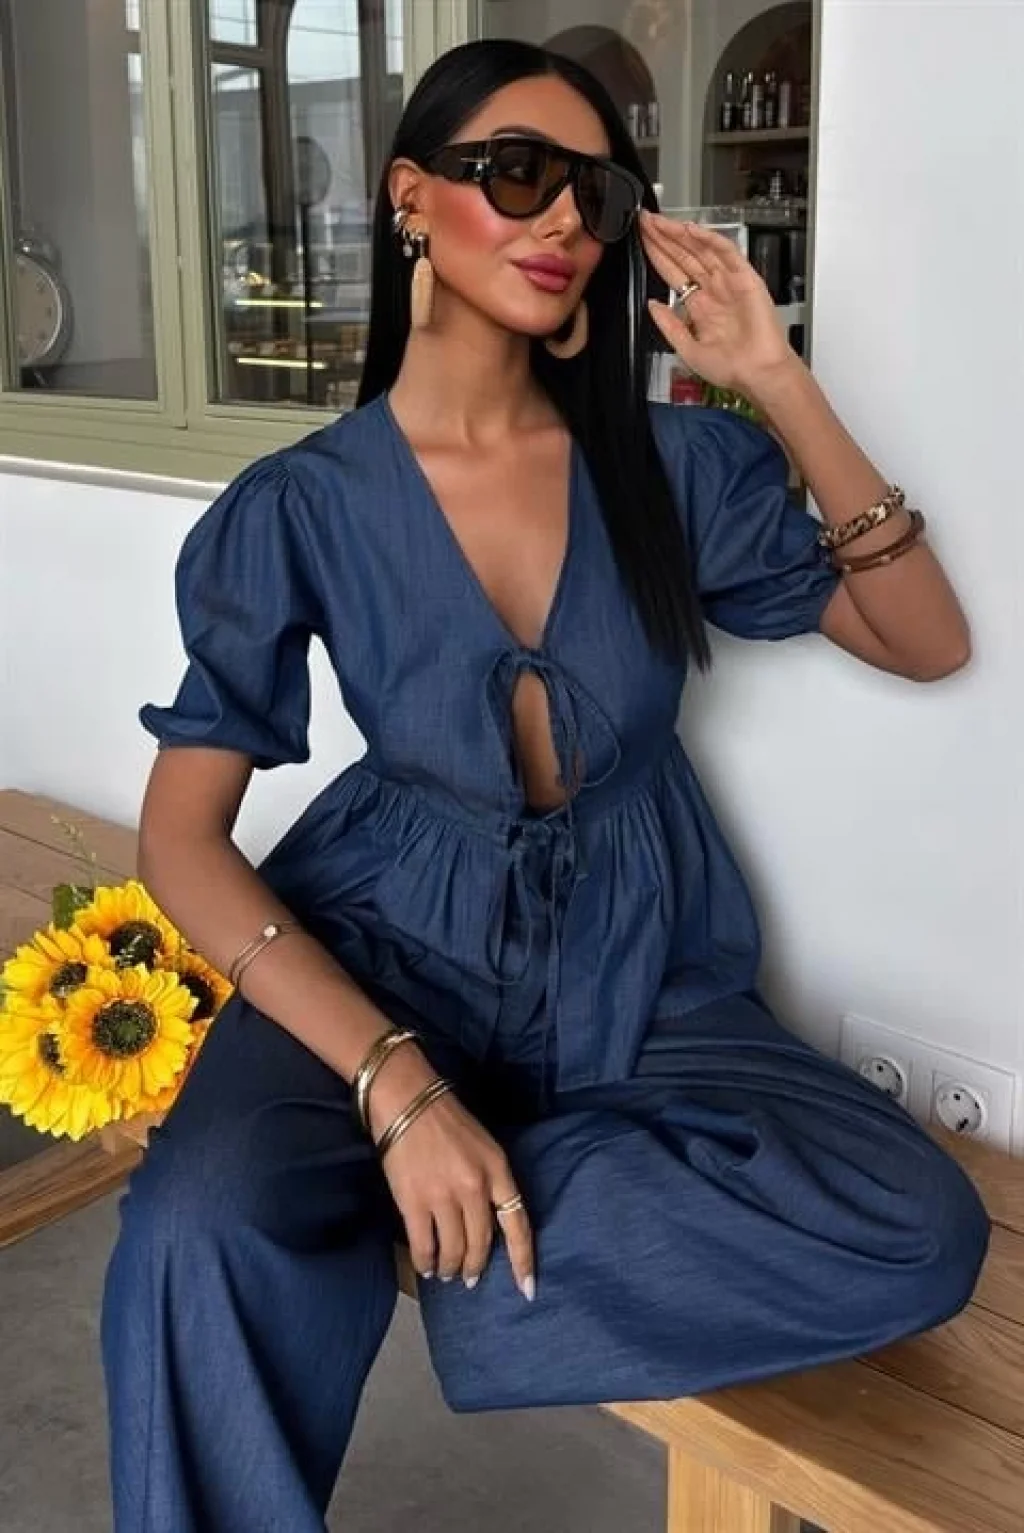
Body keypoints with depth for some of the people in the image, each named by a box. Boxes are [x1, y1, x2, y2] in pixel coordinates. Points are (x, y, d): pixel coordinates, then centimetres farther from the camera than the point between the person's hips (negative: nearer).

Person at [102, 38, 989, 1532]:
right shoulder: (300, 507, -7)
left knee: (918, 1237, -22)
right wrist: (396, 1084, -24)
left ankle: (427, 1228, -11)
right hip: (397, 956, -2)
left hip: (639, 977, 3)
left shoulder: (674, 463, -1)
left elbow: (929, 643, 0)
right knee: (199, 1232, -33)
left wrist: (777, 380, -10)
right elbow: (183, 832, -11)